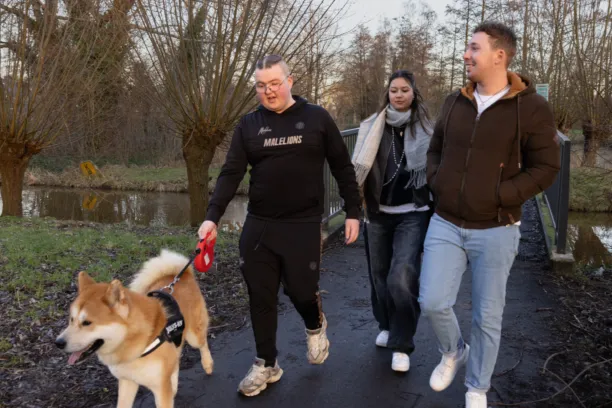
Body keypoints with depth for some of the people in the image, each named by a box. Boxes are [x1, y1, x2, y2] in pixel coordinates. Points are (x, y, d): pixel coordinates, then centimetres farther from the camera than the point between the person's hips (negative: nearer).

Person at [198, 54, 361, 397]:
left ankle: (316, 326, 36)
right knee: (261, 297, 7)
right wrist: (213, 217, -12)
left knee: (301, 290, -1)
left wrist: (353, 211, -1)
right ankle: (267, 365, 25)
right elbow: (231, 173, -1)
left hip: (304, 225, -2)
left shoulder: (317, 118, 0)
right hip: (258, 226, 3)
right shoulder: (249, 125, 5)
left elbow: (343, 167, 3)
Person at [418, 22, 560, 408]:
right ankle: (454, 351, 33)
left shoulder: (532, 107, -8)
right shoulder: (455, 102, 6)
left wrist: (499, 196, -17)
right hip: (445, 224, 4)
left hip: (495, 230, -3)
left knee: (487, 316, 8)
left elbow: (545, 168, -8)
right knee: (433, 302, 0)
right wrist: (436, 181, 0)